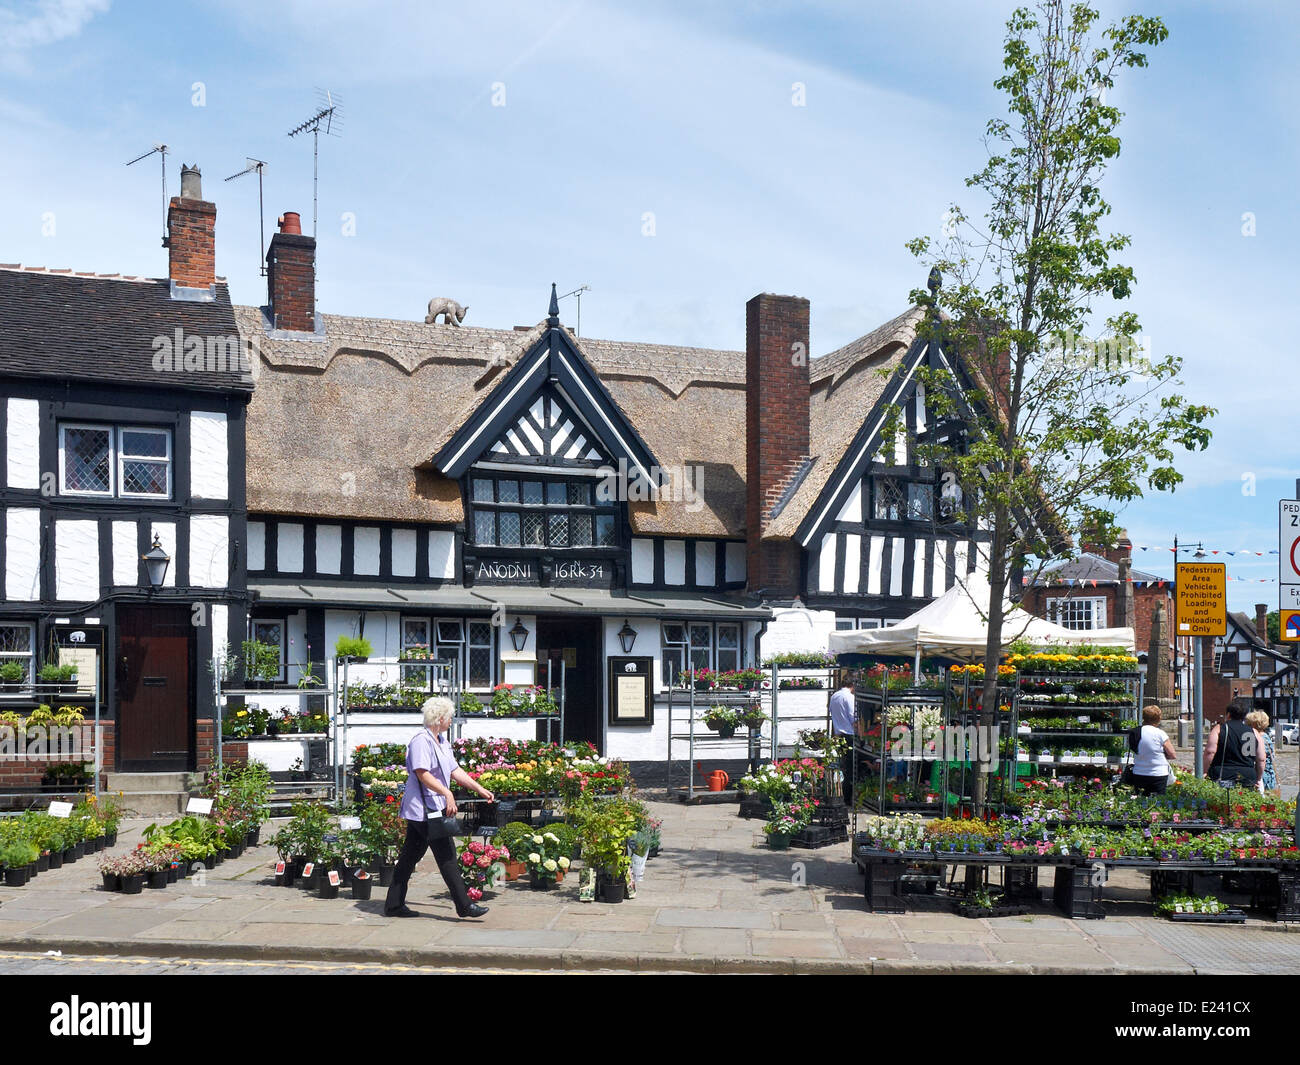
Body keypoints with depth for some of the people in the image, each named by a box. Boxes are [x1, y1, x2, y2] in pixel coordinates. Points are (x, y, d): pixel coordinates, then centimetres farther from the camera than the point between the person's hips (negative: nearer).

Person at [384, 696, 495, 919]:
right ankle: (464, 905, -4)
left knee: (410, 855, 13)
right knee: (446, 854, -7)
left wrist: (480, 789, 19)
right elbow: (422, 774, -23)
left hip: (434, 808, 10)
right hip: (424, 809, -10)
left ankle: (394, 905, 19)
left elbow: (454, 770, 22)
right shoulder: (421, 740, -14)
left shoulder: (442, 742, 18)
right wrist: (447, 793, -28)